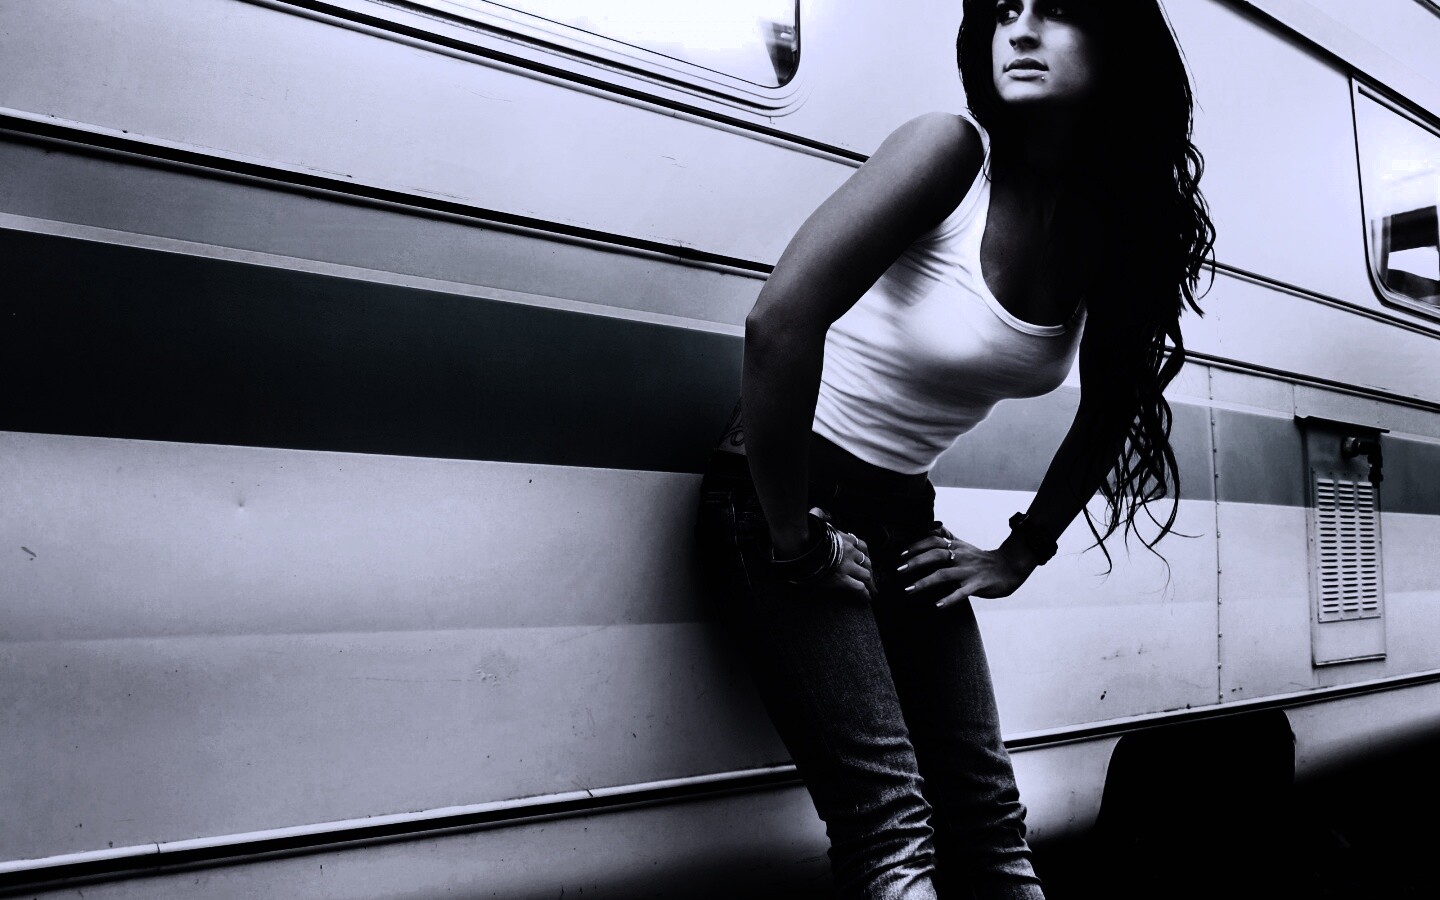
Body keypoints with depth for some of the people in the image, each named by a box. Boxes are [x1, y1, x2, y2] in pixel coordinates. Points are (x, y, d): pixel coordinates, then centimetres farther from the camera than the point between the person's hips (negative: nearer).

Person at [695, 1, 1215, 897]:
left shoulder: (1115, 227, 2)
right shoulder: (954, 152, -17)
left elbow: (1108, 415, 16)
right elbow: (780, 322, -28)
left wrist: (1020, 555, 10)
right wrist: (793, 539, -21)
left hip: (907, 520, 6)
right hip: (786, 494, -6)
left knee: (992, 823, 6)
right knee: (892, 827, -14)